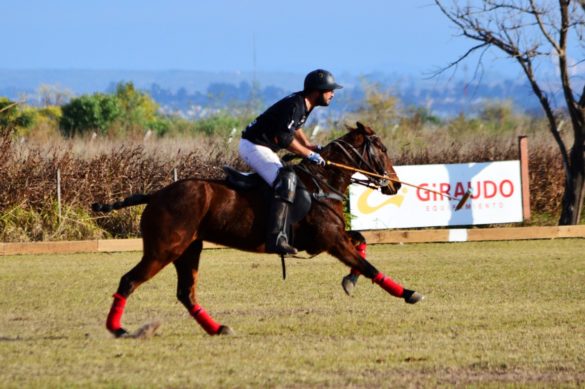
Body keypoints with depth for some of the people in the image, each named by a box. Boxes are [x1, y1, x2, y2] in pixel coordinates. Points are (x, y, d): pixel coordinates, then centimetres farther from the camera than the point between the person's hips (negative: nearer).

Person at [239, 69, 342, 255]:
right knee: (286, 179, -25)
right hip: (253, 146, -11)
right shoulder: (294, 105, -22)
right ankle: (276, 238, -36)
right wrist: (309, 154, -18)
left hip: (263, 147, 11)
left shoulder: (305, 104, 9)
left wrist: (310, 146, 17)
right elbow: (285, 138, -26)